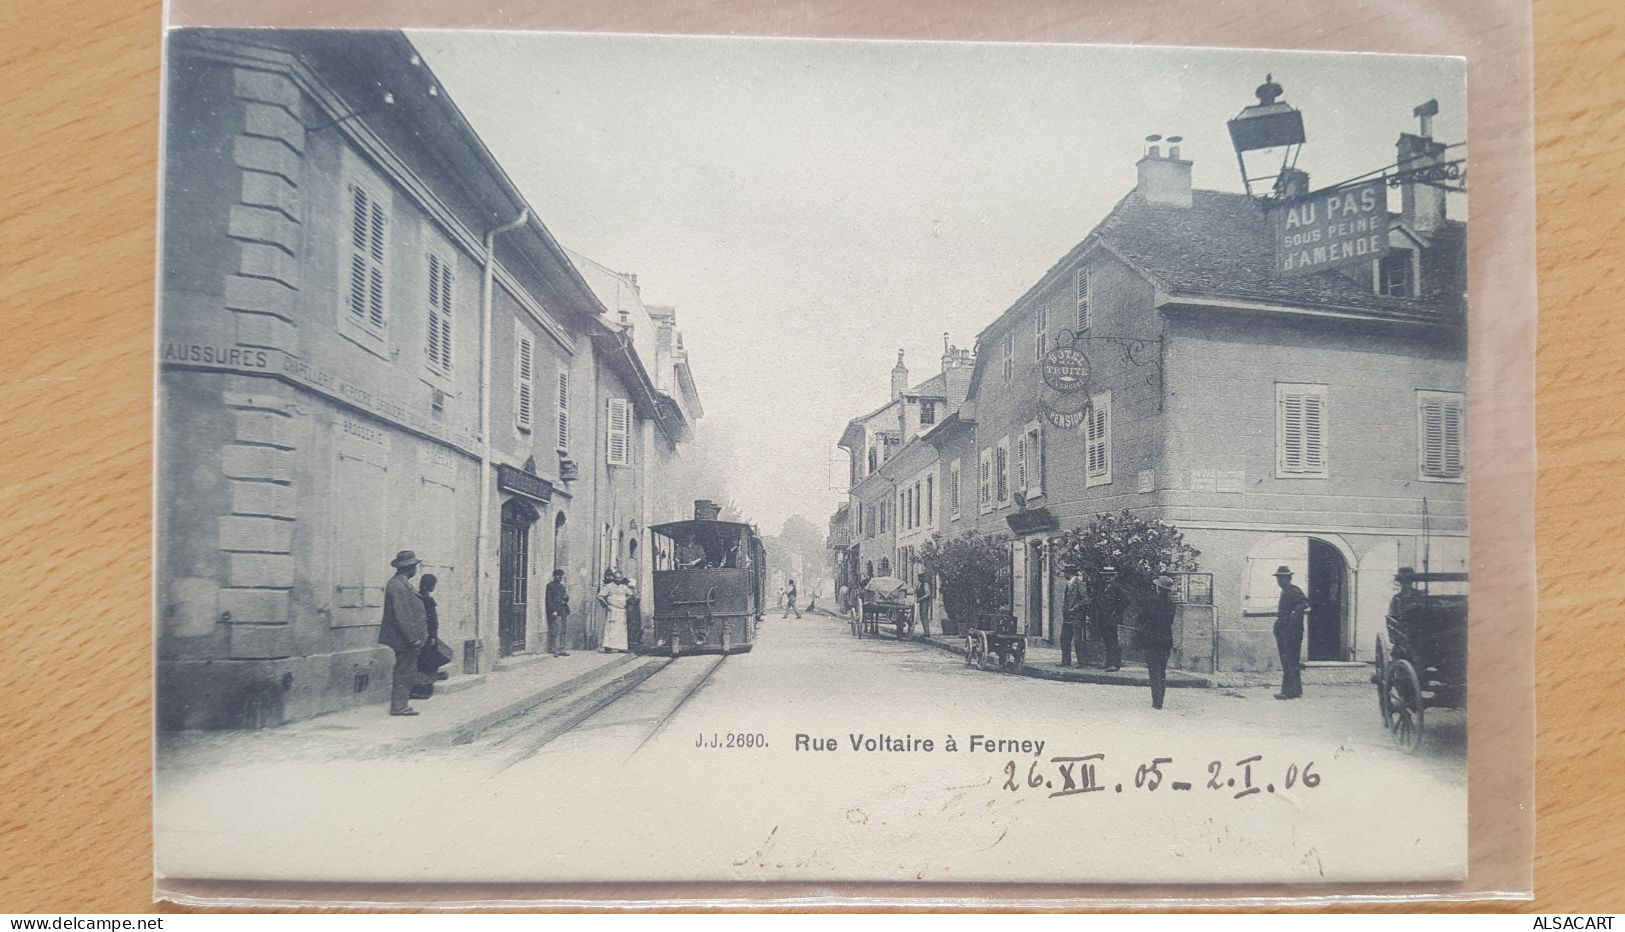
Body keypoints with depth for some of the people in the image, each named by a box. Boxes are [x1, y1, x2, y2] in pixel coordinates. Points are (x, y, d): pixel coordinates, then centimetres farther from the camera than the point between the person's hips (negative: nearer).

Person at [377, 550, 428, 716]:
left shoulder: (402, 584, 14)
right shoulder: (398, 586, -19)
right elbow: (401, 616, -23)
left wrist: (415, 637, 22)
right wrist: (413, 638, -22)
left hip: (407, 640, 10)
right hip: (405, 639, -10)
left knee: (405, 672, 14)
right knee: (405, 673, -3)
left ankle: (399, 704, 20)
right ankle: (399, 706, 2)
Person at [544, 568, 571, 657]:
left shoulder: (561, 586, 21)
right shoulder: (550, 586, -2)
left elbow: (566, 599, 25)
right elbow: (549, 599, -8)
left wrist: (566, 597, 1)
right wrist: (553, 610, -16)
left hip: (562, 612, 8)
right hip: (555, 612, -8)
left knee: (562, 632, 7)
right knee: (556, 631, -11)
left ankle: (561, 649, 10)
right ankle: (553, 649, -11)